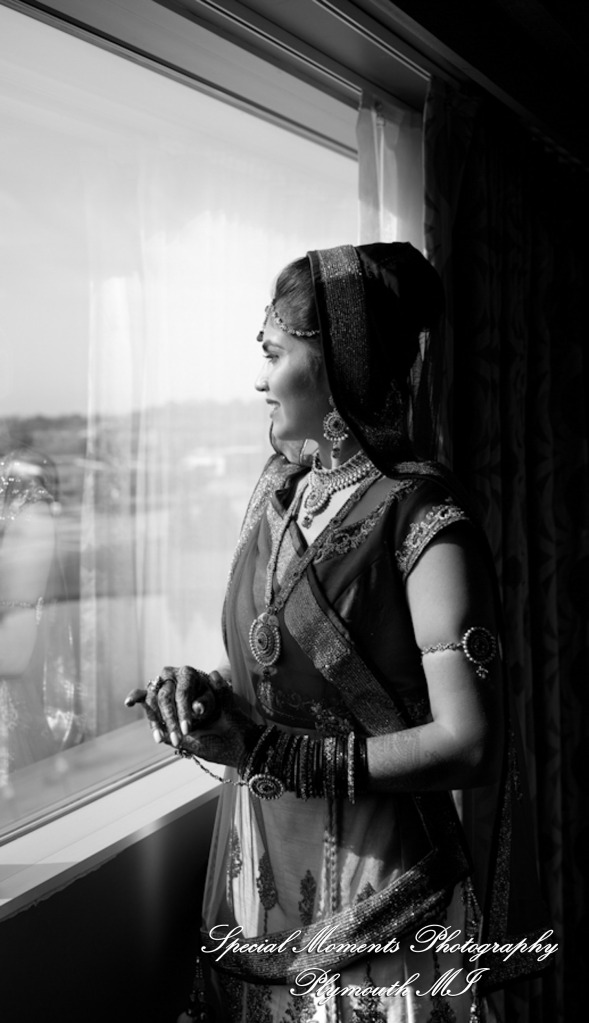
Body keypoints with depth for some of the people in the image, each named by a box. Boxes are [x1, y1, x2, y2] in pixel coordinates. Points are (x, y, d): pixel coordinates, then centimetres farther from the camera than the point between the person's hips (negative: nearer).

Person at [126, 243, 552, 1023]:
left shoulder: (422, 519, -16)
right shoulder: (280, 494, 5)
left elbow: (466, 745, -20)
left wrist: (267, 750, -23)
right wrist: (205, 694, -7)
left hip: (374, 896, -6)